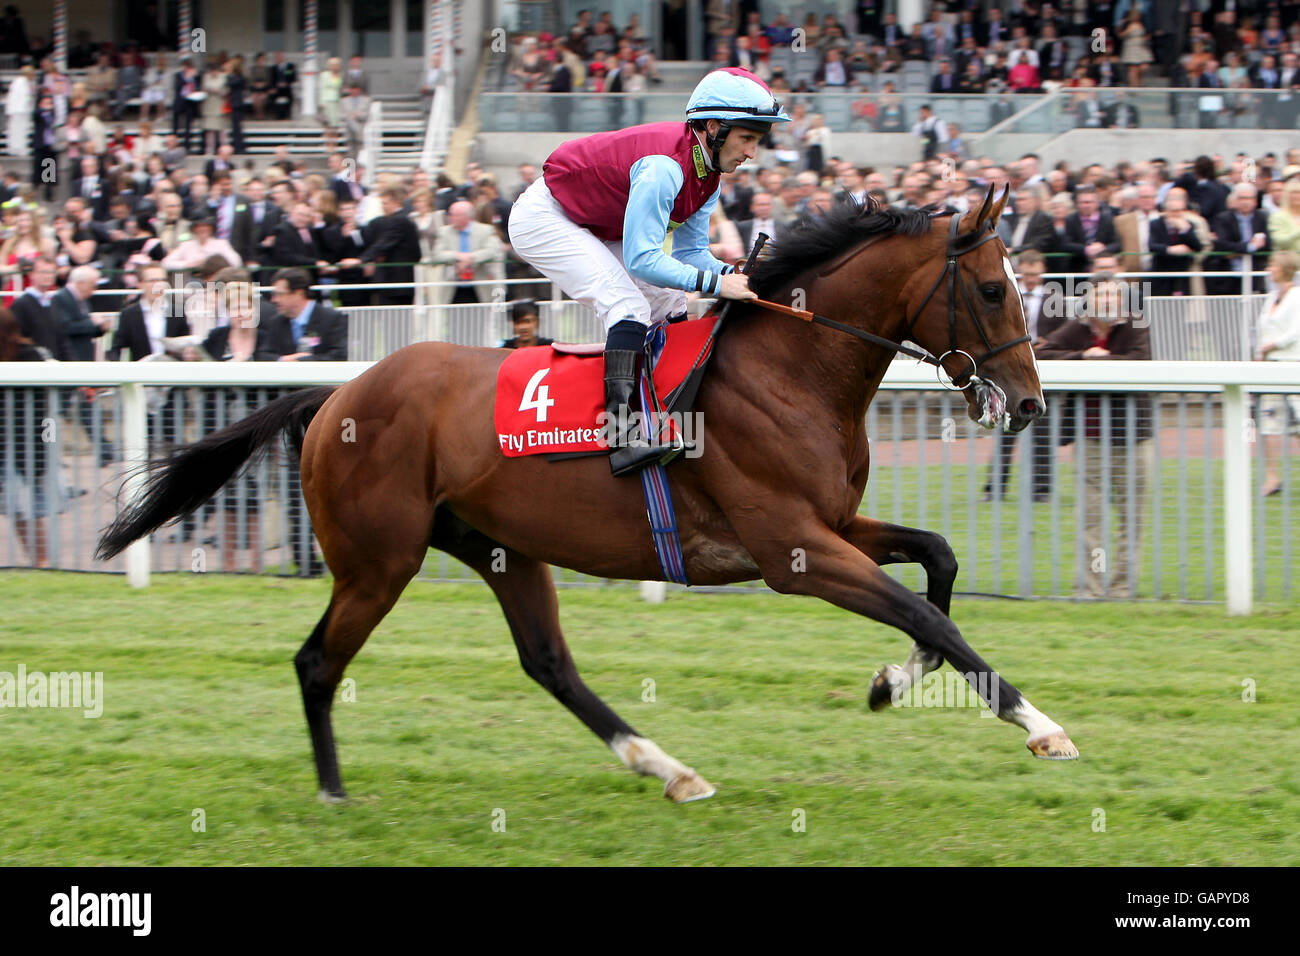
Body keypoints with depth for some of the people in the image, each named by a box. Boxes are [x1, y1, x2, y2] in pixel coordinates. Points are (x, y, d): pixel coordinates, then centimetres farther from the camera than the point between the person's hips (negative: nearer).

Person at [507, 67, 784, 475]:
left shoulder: (707, 170, -4)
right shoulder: (664, 166, -33)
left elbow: (689, 251, 1)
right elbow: (642, 259, -35)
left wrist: (736, 273, -17)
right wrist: (716, 282, -39)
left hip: (596, 229, 10)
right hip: (543, 219, -10)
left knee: (669, 304, 7)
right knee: (628, 304, -24)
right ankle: (622, 436, -34)